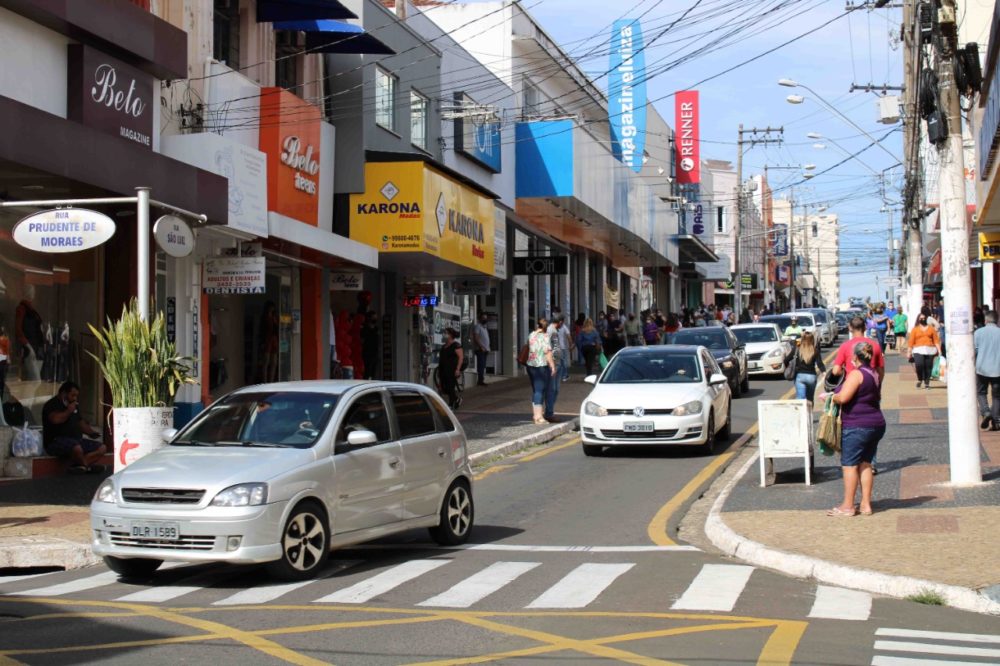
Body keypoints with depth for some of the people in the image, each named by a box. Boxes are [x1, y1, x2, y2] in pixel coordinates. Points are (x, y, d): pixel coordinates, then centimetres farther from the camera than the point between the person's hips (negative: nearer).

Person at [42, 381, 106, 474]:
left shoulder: (74, 405, 21)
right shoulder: (52, 404, -7)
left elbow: (80, 422, 29)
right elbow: (56, 419, -28)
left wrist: (91, 432, 9)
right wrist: (68, 411, -12)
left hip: (76, 440, 9)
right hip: (56, 441, -9)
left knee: (102, 448, -8)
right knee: (77, 448, -40)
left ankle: (75, 465, -22)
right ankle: (88, 466, -10)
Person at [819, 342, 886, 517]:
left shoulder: (856, 374, -15)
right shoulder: (874, 374, 13)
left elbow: (843, 397, -24)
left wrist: (828, 396, -6)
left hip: (856, 426, -9)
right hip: (876, 424, 9)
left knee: (849, 465, -2)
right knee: (866, 464, 11)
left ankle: (847, 506, 0)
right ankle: (866, 504, 10)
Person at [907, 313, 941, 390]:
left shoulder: (931, 328, 13)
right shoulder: (915, 329, 10)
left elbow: (936, 340, 9)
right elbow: (911, 341, 5)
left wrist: (939, 350, 0)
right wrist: (909, 352, -1)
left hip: (930, 351, 2)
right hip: (918, 350, -2)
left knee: (928, 367, -2)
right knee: (919, 364, -20)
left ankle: (927, 383, 11)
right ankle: (919, 379, 4)